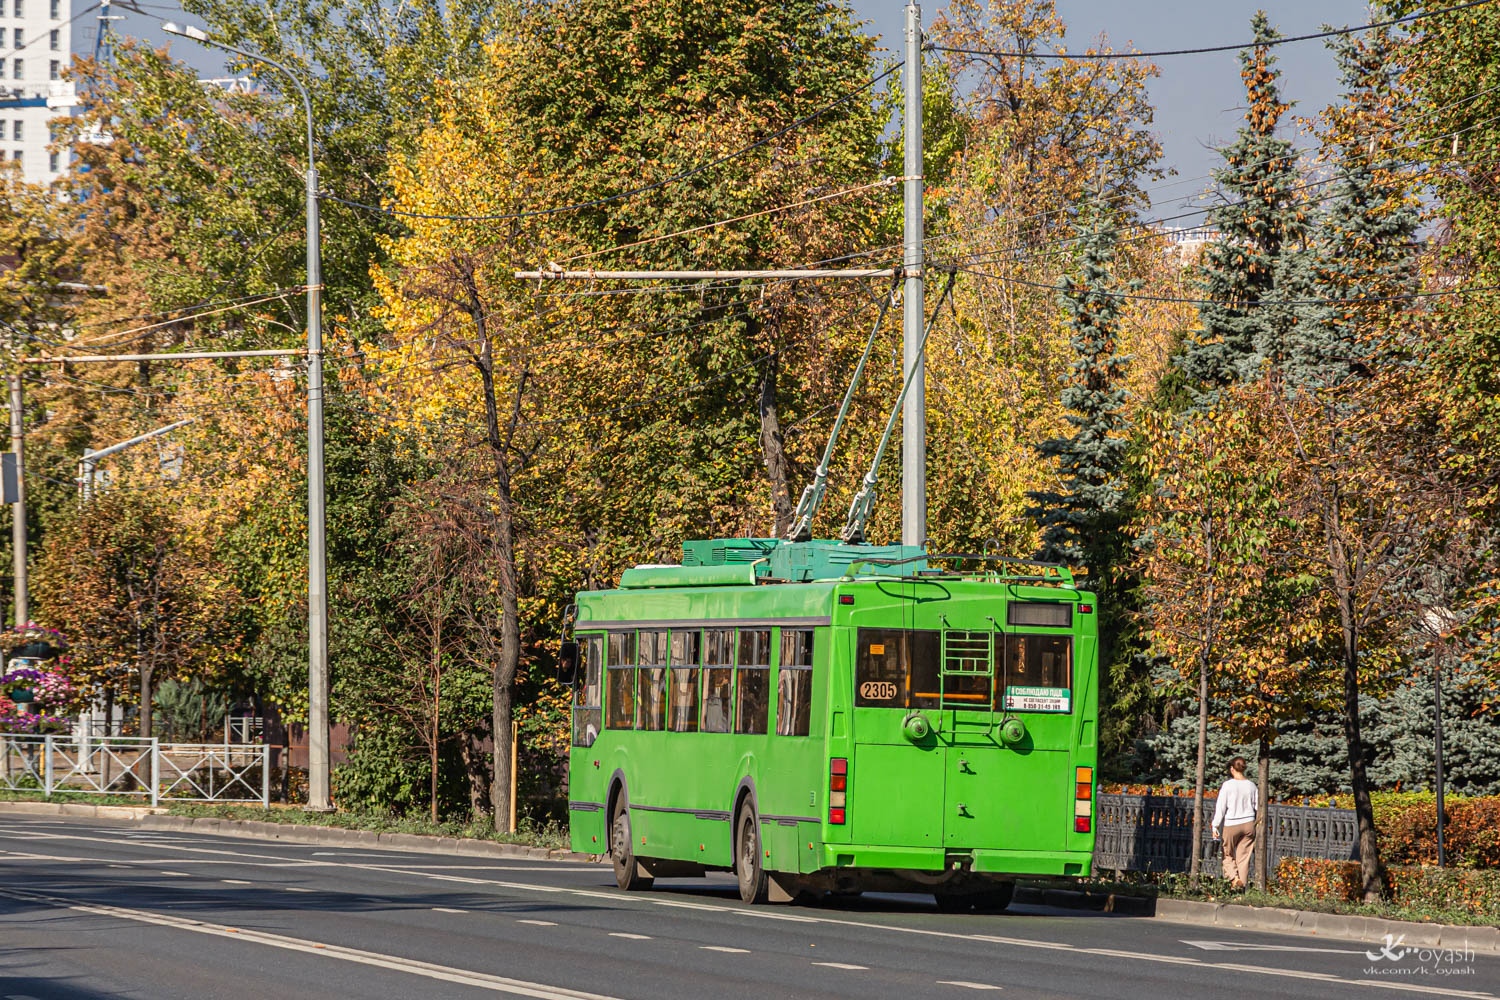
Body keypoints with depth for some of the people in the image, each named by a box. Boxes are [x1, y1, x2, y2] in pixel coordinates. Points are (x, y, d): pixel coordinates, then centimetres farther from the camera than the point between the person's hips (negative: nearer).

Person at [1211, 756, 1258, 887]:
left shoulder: (1227, 786, -11)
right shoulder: (1251, 786, 0)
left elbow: (1220, 807, -11)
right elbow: (1257, 806, 7)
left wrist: (1215, 826, -6)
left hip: (1230, 825, -3)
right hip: (1248, 823, 3)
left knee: (1228, 855, 10)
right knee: (1244, 857, 9)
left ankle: (1235, 878, -12)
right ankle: (1243, 883, 6)